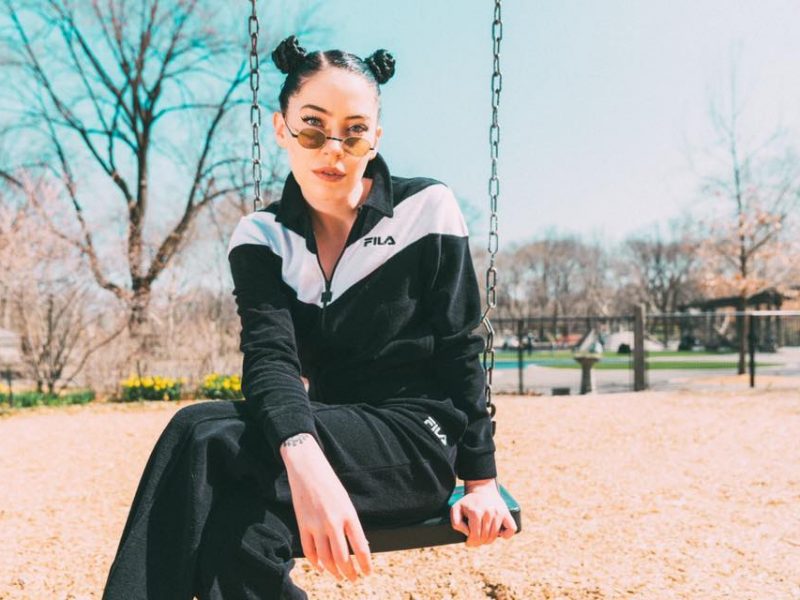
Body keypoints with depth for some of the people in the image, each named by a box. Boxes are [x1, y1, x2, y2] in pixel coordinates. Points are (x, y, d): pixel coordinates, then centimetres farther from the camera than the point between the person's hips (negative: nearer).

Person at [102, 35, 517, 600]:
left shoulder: (426, 208, -4)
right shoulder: (261, 237, 1)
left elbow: (459, 351, -1)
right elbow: (270, 357, -15)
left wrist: (482, 479, -5)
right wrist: (305, 461, -36)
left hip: (419, 442, -3)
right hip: (331, 433, 3)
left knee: (205, 436, -27)